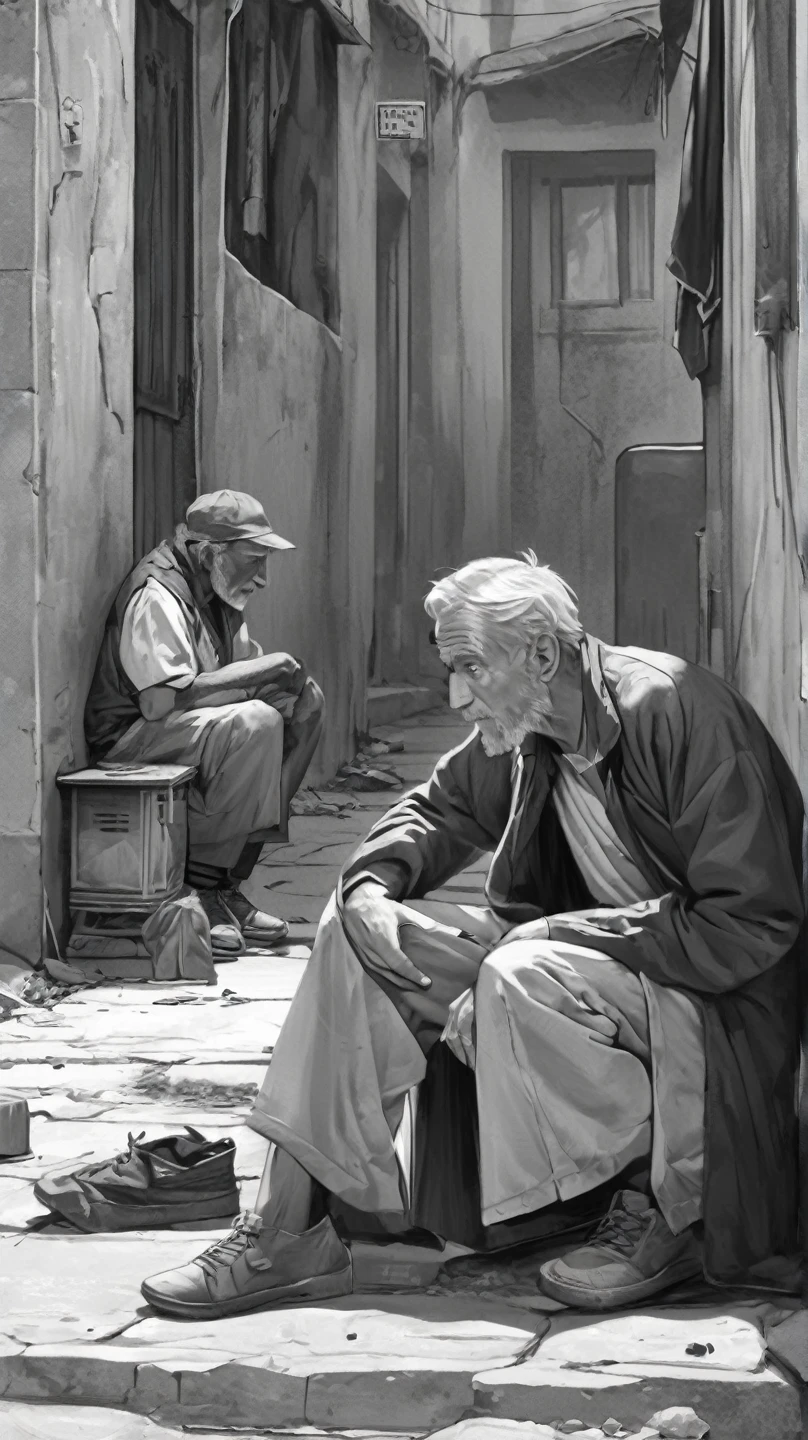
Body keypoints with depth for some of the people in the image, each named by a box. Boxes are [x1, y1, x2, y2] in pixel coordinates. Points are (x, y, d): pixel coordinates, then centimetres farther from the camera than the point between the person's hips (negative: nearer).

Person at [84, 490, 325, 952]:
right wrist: (258, 672, -22)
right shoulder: (157, 595, -20)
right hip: (127, 744, -10)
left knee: (306, 700, 0)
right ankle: (200, 884, -18)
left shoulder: (218, 591, 10)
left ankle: (229, 880, -3)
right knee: (254, 724, -30)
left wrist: (285, 677, -9)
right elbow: (160, 701, -31)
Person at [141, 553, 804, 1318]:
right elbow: (440, 807, 21)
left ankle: (656, 1210, -13)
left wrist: (559, 934, -27)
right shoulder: (520, 734, 1)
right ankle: (289, 1232, -7)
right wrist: (373, 883, -3)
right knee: (352, 933, -4)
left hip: (713, 990, -8)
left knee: (522, 977, -35)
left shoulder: (680, 715, -22)